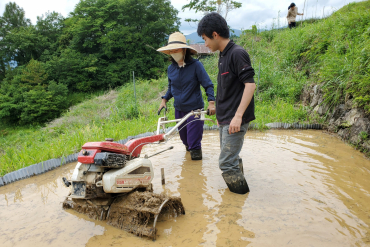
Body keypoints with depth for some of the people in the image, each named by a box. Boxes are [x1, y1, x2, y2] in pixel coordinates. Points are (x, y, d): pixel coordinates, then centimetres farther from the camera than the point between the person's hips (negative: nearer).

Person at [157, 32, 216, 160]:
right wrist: (164, 100, 5)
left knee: (194, 141, -2)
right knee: (184, 138, 18)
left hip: (195, 109, -5)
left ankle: (196, 153, 24)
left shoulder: (196, 65, -12)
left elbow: (208, 85, -10)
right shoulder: (171, 68, 4)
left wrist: (211, 102, -22)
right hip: (179, 110, 5)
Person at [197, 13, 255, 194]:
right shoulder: (223, 56, 14)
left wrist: (238, 115, -25)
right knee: (231, 159, 18)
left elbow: (250, 85, -21)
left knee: (227, 163, -6)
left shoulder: (237, 53, -14)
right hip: (225, 119, 10)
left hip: (235, 120, -9)